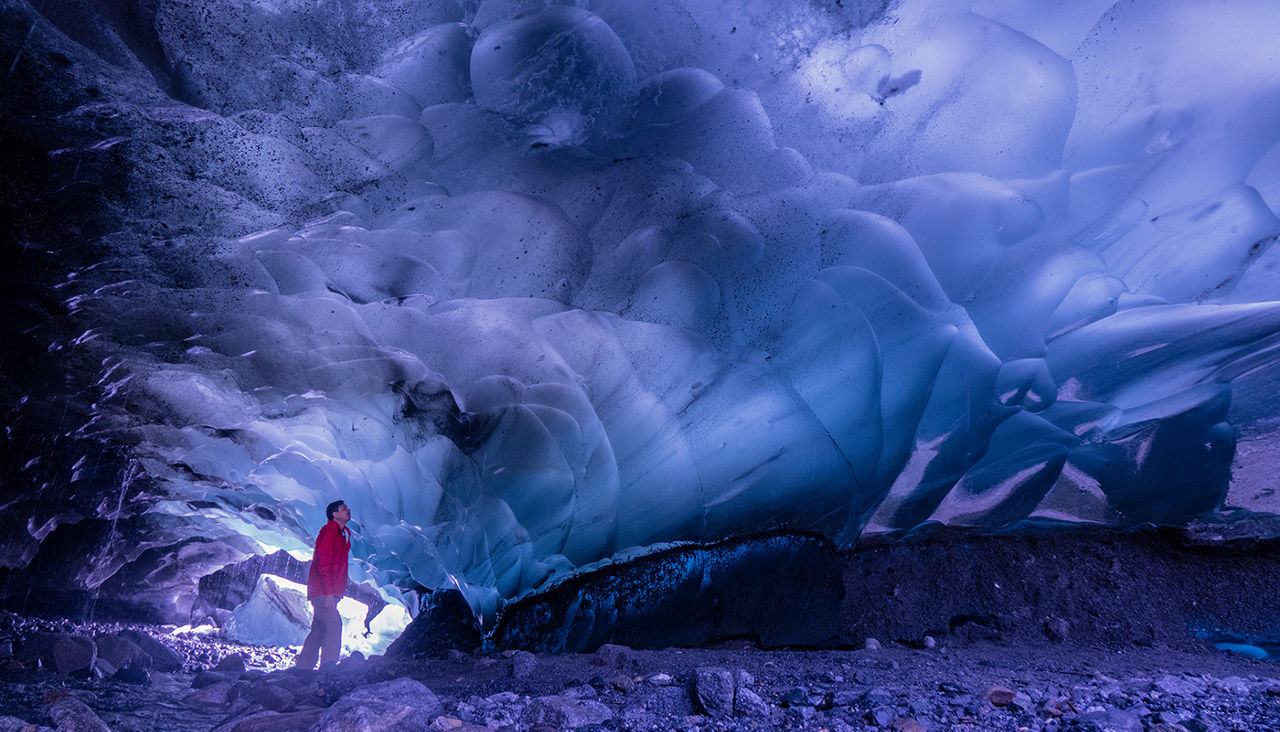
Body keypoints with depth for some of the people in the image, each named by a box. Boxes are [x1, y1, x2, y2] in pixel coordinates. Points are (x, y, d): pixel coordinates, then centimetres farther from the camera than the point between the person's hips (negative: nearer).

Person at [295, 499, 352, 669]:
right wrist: (329, 593, -23)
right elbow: (323, 564, -18)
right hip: (323, 592, -9)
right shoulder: (329, 531, -11)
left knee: (318, 630, 12)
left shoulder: (343, 534, 19)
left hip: (329, 593, 9)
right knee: (334, 625, -17)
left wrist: (336, 592, 14)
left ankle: (301, 668, 19)